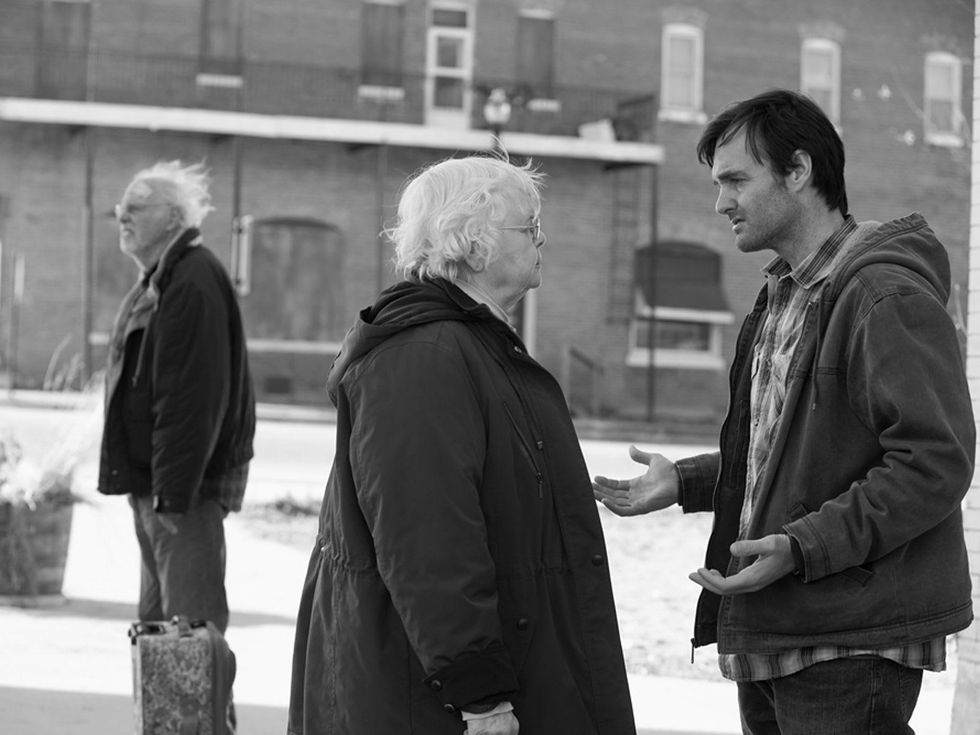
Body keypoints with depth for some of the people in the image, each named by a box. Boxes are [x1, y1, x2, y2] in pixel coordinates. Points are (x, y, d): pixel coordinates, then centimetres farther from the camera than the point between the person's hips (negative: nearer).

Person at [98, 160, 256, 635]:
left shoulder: (193, 283, -16)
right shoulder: (156, 283, 17)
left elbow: (194, 397, -24)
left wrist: (173, 488, -26)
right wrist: (148, 486, 20)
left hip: (185, 487, -11)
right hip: (149, 482, 11)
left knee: (190, 616, -10)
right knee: (158, 617, 16)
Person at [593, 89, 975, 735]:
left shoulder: (889, 295, -15)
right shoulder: (784, 296, 18)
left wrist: (802, 548, -25)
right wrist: (686, 481, 15)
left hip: (851, 647, -9)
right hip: (773, 633, 9)